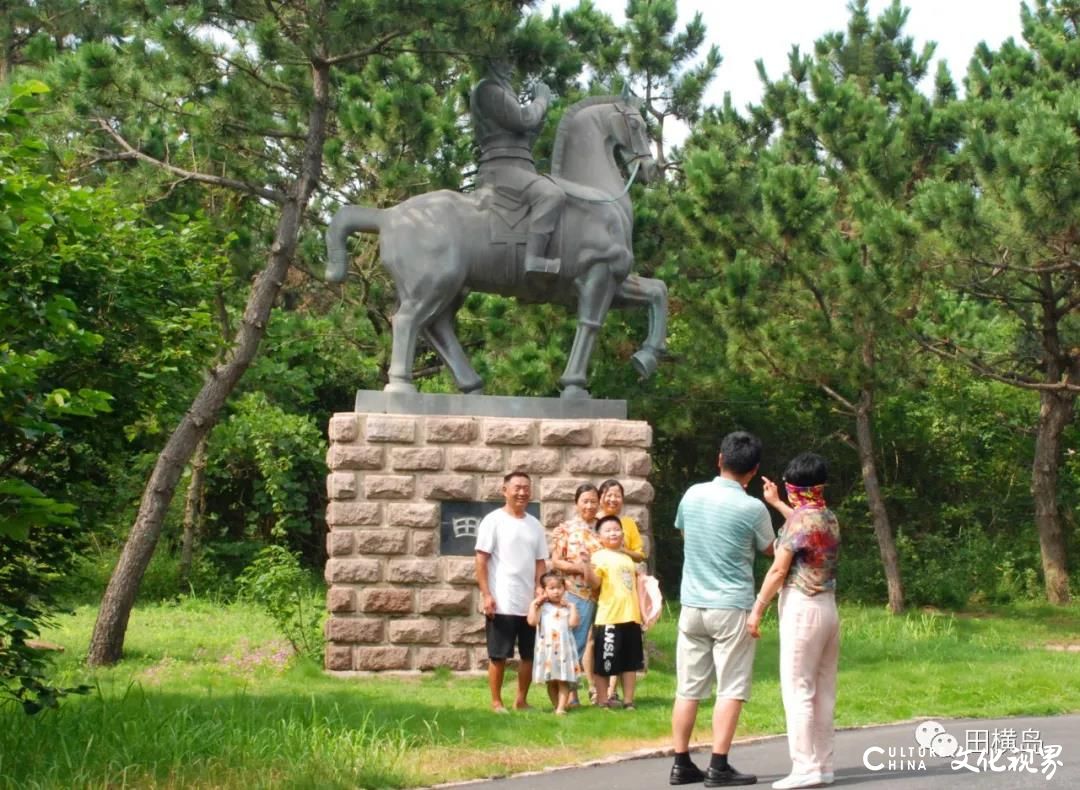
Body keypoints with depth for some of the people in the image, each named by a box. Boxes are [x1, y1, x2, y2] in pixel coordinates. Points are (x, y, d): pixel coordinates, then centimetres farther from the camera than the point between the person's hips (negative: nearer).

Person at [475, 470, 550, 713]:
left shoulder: (534, 525, 12)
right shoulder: (494, 520, -4)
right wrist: (486, 595, -13)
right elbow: (481, 559, -7)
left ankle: (522, 701, 18)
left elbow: (540, 562, 13)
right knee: (498, 655, 1)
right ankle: (496, 702, 9)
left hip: (529, 603, 5)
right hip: (502, 603, -5)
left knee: (530, 654, 8)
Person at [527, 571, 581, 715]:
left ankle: (561, 707, -8)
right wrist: (533, 605, -6)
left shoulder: (567, 607, 7)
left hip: (564, 647, 0)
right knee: (551, 681, 6)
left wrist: (572, 607, -4)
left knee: (563, 680, -5)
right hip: (547, 648, 0)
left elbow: (573, 623, -7)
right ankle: (556, 706, 15)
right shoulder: (542, 607, 5)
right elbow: (532, 622, -8)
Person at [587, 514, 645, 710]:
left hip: (631, 617, 7)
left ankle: (628, 700, 18)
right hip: (609, 618, -7)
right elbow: (595, 583, -17)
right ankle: (602, 700, 7)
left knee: (630, 662, 11)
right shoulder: (600, 557, -4)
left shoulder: (627, 559, 19)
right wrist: (587, 567, -32)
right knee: (603, 662, -2)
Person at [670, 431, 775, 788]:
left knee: (688, 688, 8)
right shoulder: (752, 508, -13)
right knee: (731, 690, -1)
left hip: (692, 605, 5)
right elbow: (770, 549, 6)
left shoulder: (692, 495, 1)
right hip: (731, 607, -5)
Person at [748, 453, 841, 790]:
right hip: (827, 607, 8)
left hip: (801, 609, -8)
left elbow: (778, 570, -14)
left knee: (797, 690, -7)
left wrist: (757, 610, -9)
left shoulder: (799, 518, -13)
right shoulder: (829, 518, 11)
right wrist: (776, 504, 43)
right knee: (823, 691, 10)